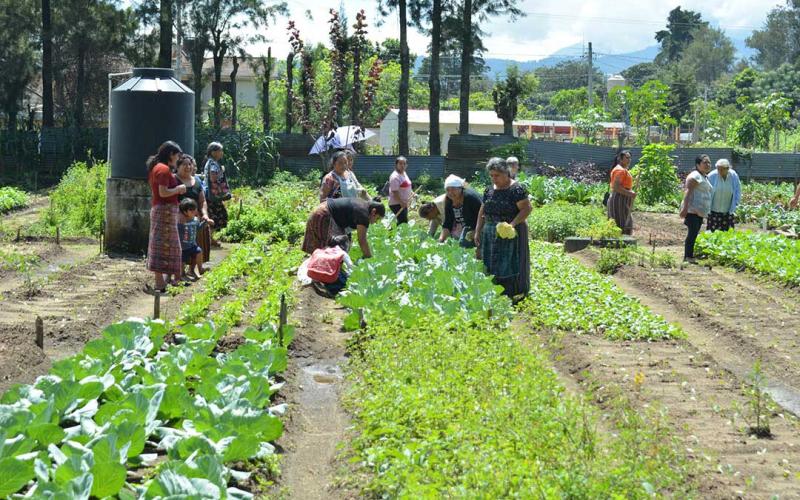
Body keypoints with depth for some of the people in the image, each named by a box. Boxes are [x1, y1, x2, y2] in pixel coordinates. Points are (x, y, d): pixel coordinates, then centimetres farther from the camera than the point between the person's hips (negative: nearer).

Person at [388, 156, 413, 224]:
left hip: (403, 203, 10)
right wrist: (401, 202, -24)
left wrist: (412, 193, 11)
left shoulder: (404, 174, 13)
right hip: (396, 204, -10)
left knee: (403, 222, 12)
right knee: (403, 222, -14)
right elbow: (394, 192, -22)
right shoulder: (395, 177, -17)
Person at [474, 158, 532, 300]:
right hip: (490, 234, 6)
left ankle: (515, 294, 8)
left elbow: (527, 208, -16)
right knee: (491, 265, 8)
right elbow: (482, 212, 13)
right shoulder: (489, 190, 8)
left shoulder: (516, 189, -12)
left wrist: (512, 224, -26)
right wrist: (477, 232, 8)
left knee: (510, 264, -2)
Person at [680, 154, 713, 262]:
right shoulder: (695, 176, -9)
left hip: (700, 212, 10)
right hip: (693, 210, -10)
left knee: (694, 234, 10)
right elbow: (687, 191, -18)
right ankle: (688, 257, -12)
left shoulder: (705, 177, 21)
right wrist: (685, 208, -27)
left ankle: (689, 257, 13)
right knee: (692, 233, -13)